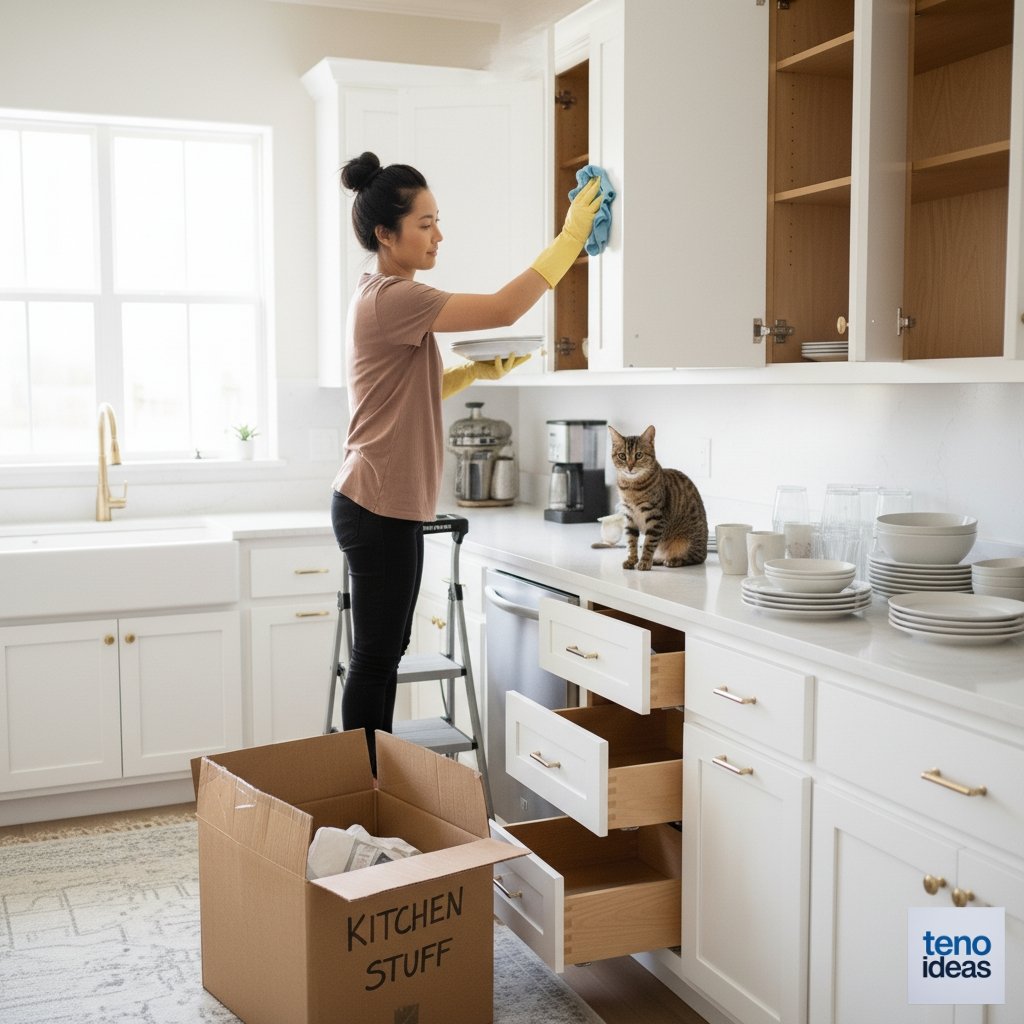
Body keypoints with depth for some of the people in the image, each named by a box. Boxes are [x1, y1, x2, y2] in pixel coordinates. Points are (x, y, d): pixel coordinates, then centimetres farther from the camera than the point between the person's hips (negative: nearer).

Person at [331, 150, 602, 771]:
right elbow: (503, 309, -21)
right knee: (376, 659, -1)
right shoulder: (390, 299, -17)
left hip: (391, 506, 10)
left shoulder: (387, 298, 16)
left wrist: (476, 372, 7)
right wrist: (570, 237, -15)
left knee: (386, 654, 16)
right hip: (379, 507, -10)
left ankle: (374, 782, 26)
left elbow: (419, 391, 22)